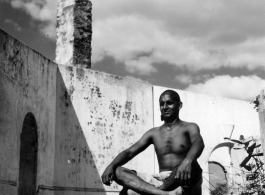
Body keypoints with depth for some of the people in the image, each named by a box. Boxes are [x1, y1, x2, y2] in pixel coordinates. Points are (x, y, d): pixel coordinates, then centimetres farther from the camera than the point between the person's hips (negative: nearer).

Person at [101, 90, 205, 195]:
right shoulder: (154, 133, 14)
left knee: (192, 166, -38)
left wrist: (187, 161, -44)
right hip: (161, 182, 4)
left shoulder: (190, 128, 3)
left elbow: (199, 143, -20)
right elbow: (130, 152, 6)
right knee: (118, 172, -15)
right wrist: (111, 166, -15)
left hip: (186, 184, -4)